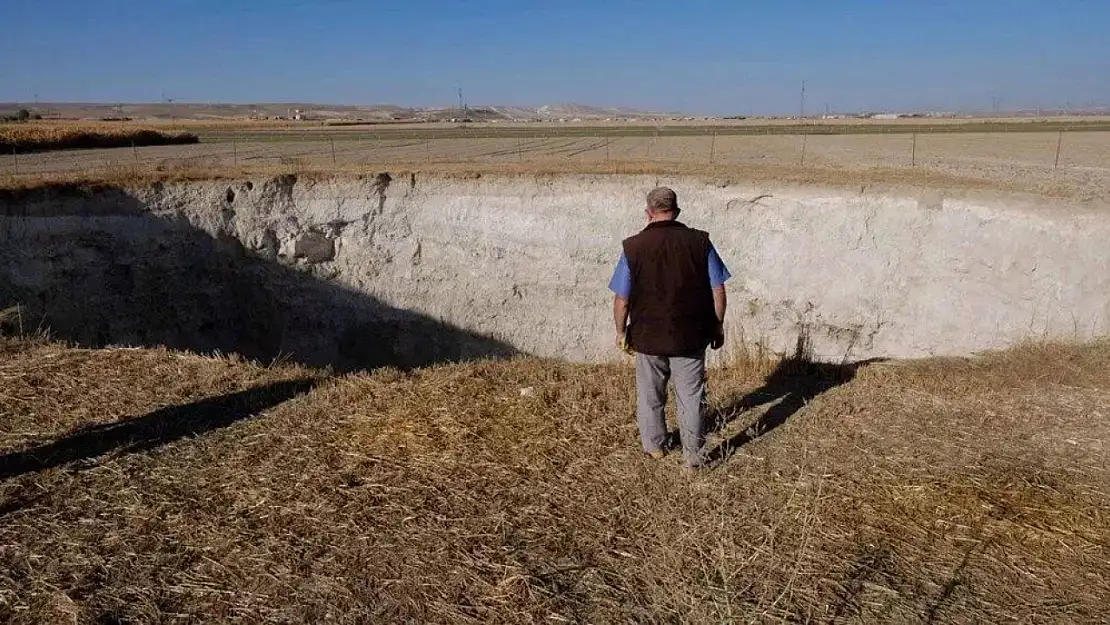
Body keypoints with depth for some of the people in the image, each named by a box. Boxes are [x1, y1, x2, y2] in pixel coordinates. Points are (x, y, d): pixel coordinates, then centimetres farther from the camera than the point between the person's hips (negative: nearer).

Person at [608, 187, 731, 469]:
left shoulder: (633, 247, -10)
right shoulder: (700, 242, -7)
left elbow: (622, 299, -7)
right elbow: (718, 291, -4)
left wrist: (621, 332, 7)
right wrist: (718, 326, 9)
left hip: (648, 336, 0)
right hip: (691, 336, 0)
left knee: (650, 394, 18)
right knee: (691, 395, 11)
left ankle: (654, 447, 34)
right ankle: (694, 455, 18)